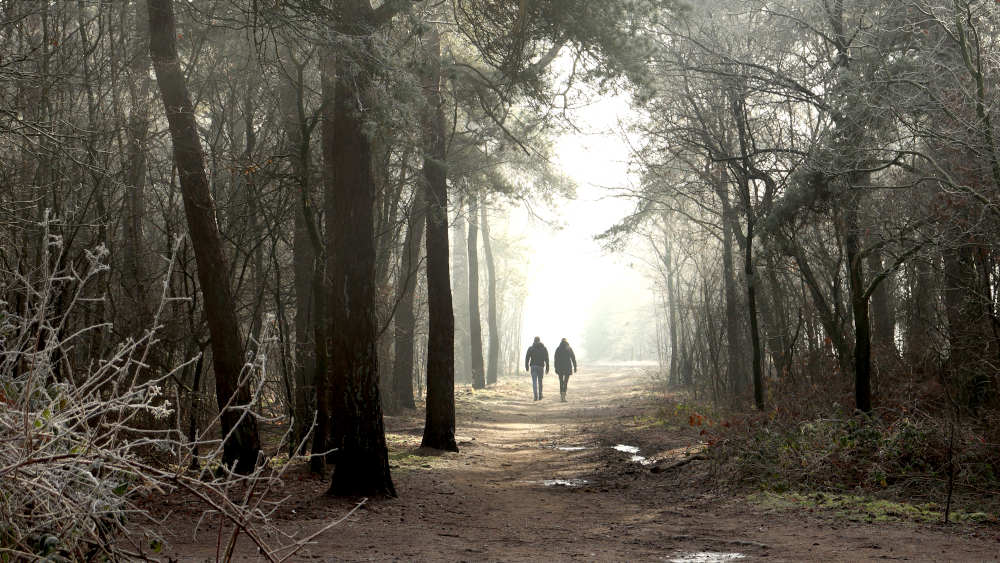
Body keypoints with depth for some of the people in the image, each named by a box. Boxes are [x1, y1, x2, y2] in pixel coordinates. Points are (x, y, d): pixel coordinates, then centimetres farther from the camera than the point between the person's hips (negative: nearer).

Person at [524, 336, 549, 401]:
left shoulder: (530, 348, 2)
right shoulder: (544, 348, 5)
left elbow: (527, 358, 0)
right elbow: (546, 359, 1)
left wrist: (526, 366, 9)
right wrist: (547, 368, 3)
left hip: (533, 366, -1)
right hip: (541, 366, 1)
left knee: (534, 381, -5)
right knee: (540, 381, 15)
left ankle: (536, 396, -18)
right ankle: (540, 396, 20)